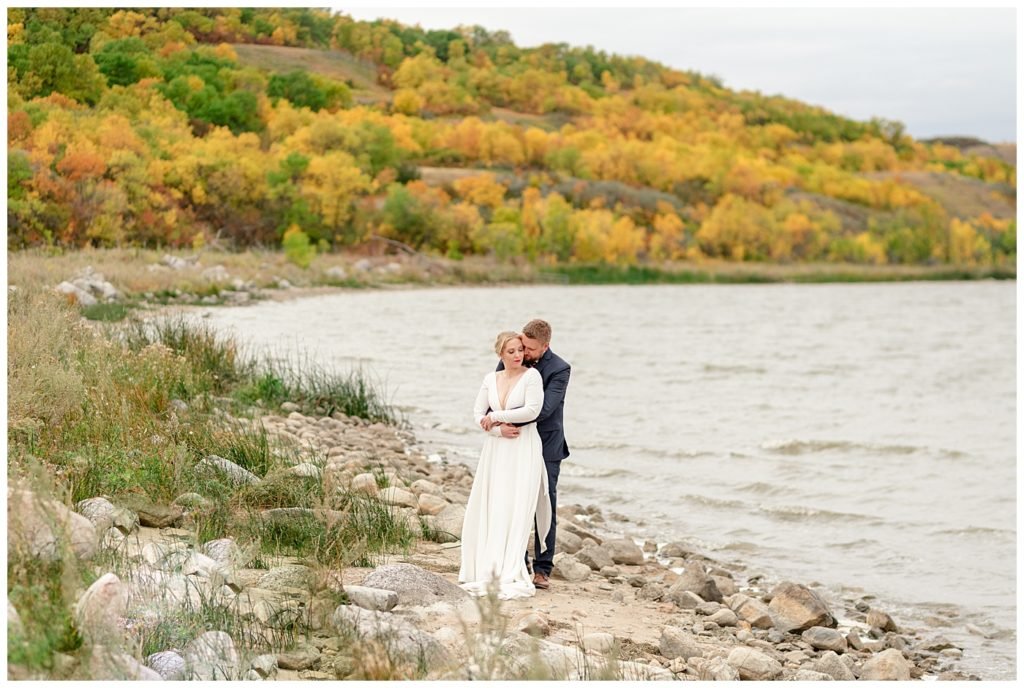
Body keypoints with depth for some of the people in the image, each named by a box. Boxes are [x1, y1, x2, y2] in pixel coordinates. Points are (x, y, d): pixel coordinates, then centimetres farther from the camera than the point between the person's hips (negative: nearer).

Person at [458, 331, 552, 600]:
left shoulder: (531, 376, -4)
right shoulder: (491, 379, 10)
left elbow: (533, 410, -15)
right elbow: (478, 414, 7)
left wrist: (496, 417, -8)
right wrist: (499, 430, -11)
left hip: (524, 450, -5)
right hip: (495, 450, 5)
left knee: (515, 510, -9)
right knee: (488, 510, 1)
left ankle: (511, 578, -9)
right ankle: (484, 573, 5)